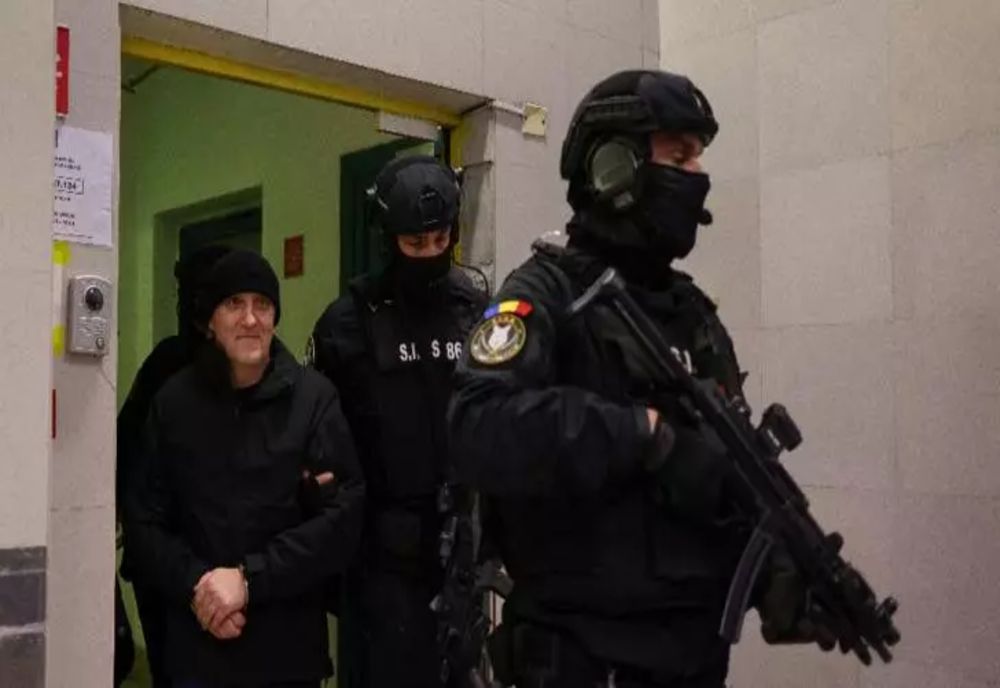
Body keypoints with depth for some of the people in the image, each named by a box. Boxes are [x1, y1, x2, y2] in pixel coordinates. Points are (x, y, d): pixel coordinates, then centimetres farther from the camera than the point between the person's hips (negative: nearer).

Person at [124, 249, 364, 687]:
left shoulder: (313, 397, -4)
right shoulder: (174, 400, 2)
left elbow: (342, 519, -8)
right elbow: (143, 520, 3)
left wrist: (248, 578, -15)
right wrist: (194, 584, -12)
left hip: (289, 644, -1)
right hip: (195, 642, 1)